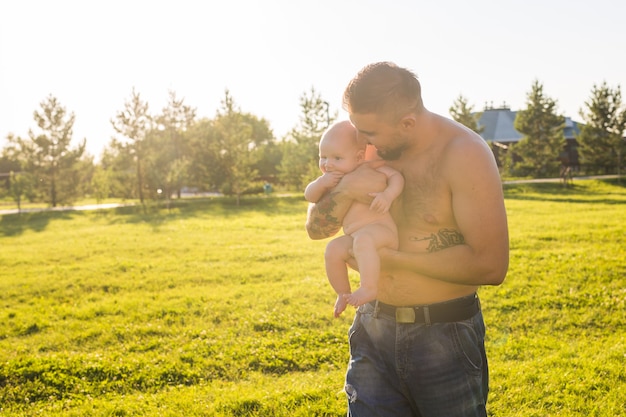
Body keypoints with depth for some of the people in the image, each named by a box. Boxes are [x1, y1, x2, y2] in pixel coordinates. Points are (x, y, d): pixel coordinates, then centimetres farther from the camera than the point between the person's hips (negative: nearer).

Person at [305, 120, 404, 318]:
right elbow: (309, 196, 7)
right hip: (353, 237, 7)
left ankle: (369, 288, -37)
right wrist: (321, 183, -14)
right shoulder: (331, 179, 14)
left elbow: (396, 176, -6)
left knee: (363, 239, -35)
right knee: (333, 249, -13)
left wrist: (388, 195, -25)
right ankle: (343, 294, 3)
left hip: (381, 231, -7)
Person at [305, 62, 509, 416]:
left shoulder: (463, 154, -16)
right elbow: (317, 228, 5)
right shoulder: (371, 152, 1)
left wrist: (393, 257, -18)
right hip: (375, 332, 4)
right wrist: (345, 189, -16)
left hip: (445, 338, -4)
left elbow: (491, 265, -22)